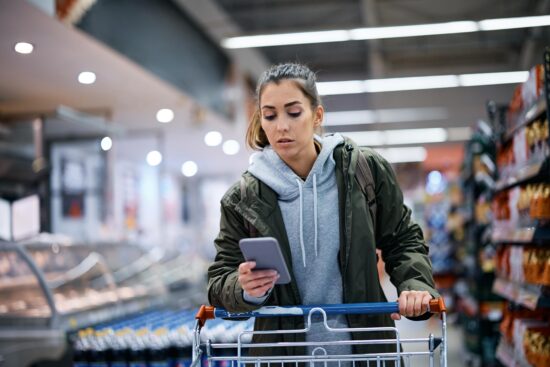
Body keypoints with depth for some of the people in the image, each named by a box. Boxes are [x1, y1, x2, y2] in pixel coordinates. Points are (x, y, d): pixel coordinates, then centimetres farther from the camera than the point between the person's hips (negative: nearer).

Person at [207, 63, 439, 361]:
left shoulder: (366, 170, -4)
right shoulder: (243, 199, -5)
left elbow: (403, 240, 7)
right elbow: (219, 282, -1)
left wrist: (414, 286, -12)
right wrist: (244, 289, -24)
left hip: (365, 348, 0)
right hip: (281, 352, 0)